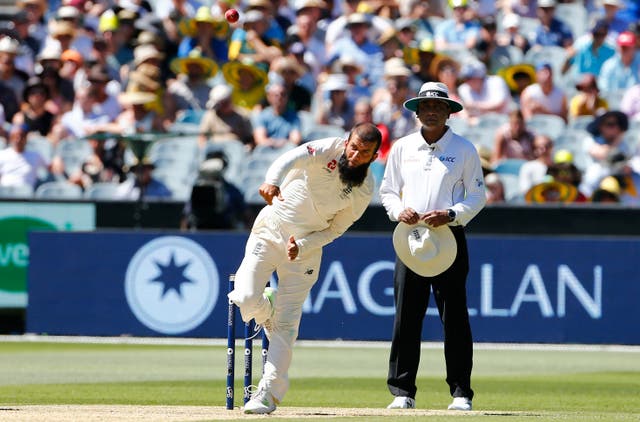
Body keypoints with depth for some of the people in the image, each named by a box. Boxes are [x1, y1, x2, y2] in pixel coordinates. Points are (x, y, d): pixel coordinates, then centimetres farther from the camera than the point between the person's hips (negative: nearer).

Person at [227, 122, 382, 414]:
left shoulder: (364, 190, -8)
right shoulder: (326, 151, -17)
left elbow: (335, 230, -1)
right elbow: (292, 159, -37)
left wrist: (301, 246, -18)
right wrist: (273, 181, -59)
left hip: (306, 249, 1)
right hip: (269, 232, -1)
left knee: (286, 324, -3)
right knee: (245, 299, -17)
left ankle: (269, 392, 4)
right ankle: (268, 309, 19)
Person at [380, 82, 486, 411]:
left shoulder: (464, 149, 4)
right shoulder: (402, 148, 11)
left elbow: (477, 196, 3)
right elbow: (387, 190, 16)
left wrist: (450, 215, -14)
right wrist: (399, 210, -6)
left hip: (449, 237, -2)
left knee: (454, 316, -3)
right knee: (406, 316, -1)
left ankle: (461, 393, 2)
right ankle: (402, 392, 3)